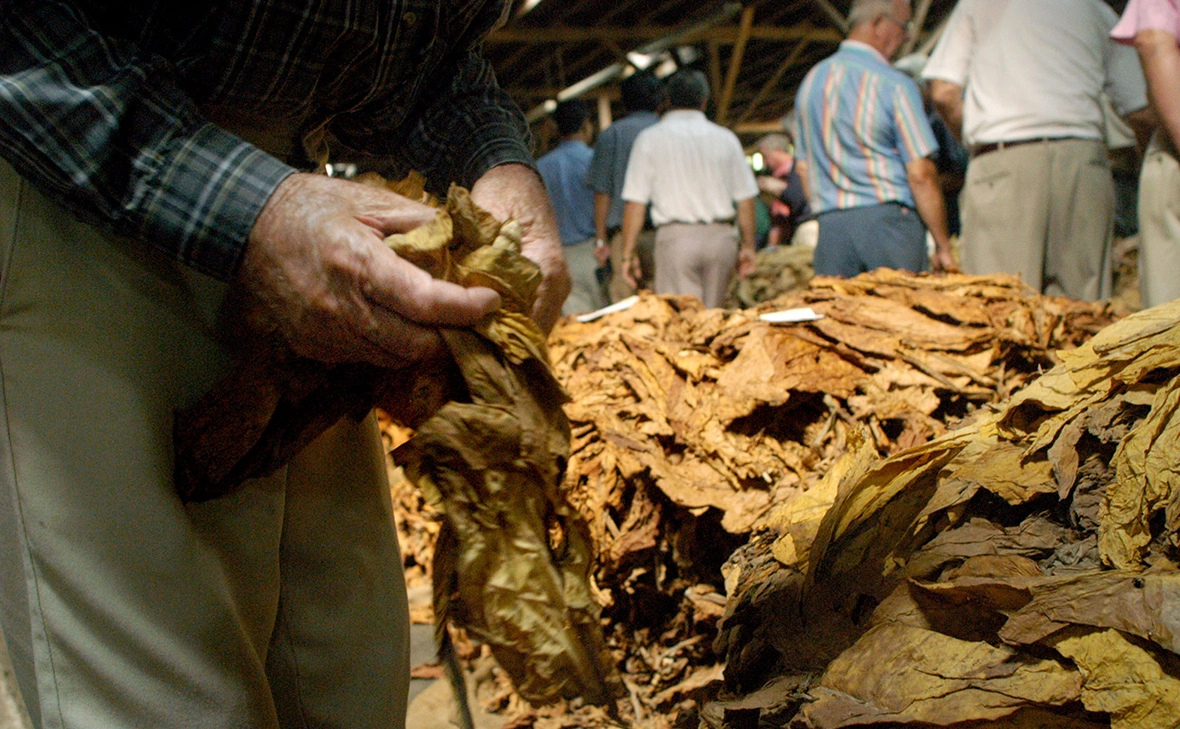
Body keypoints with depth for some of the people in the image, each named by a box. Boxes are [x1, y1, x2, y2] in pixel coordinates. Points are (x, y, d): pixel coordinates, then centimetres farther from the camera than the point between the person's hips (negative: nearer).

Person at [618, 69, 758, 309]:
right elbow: (746, 199, 8)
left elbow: (635, 202, -2)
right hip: (721, 236, 3)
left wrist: (628, 253, 2)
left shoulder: (649, 139, 2)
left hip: (676, 237, -2)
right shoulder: (726, 138, 8)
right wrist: (748, 246, 16)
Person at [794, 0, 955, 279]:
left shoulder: (811, 81, 13)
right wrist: (943, 246, -5)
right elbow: (921, 174, -10)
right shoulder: (893, 84, -7)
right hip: (888, 221, -6)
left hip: (830, 227, 6)